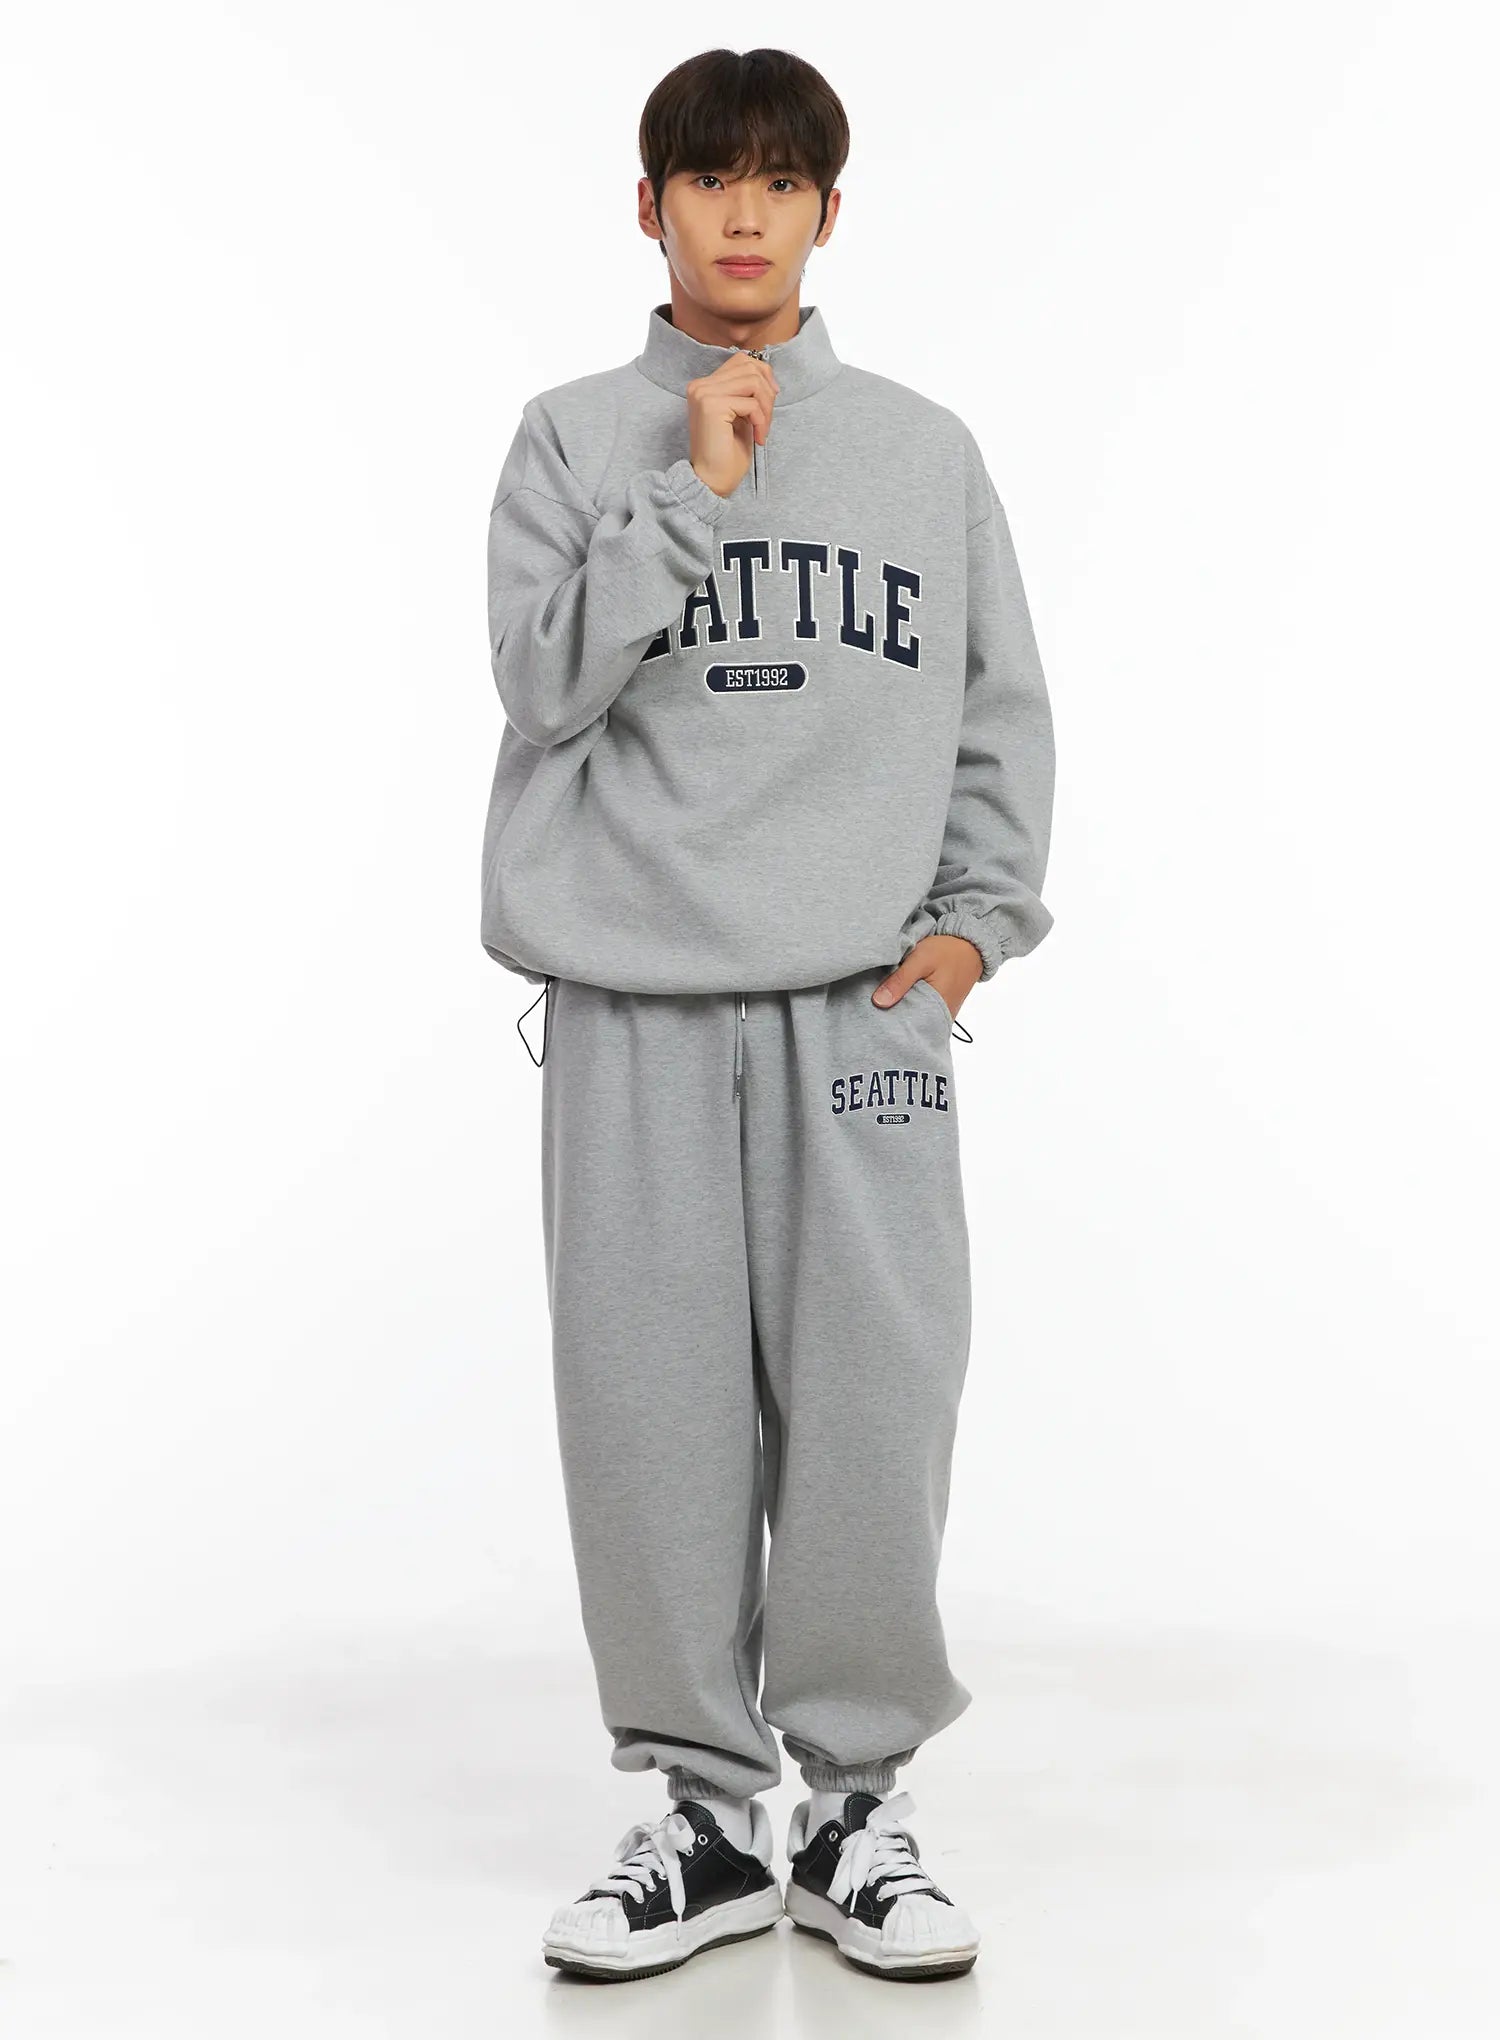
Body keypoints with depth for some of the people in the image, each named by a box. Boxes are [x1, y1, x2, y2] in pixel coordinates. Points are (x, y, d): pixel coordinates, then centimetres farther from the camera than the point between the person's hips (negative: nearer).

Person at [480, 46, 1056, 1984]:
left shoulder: (926, 451, 13)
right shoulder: (574, 440, 9)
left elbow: (1002, 717, 14)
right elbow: (543, 677, -4)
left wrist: (978, 915, 2)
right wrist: (698, 492, -9)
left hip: (861, 1003, 1)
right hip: (634, 998, 0)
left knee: (874, 1411, -2)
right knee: (654, 1415, 0)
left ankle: (857, 1805, 12)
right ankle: (705, 1809, 13)